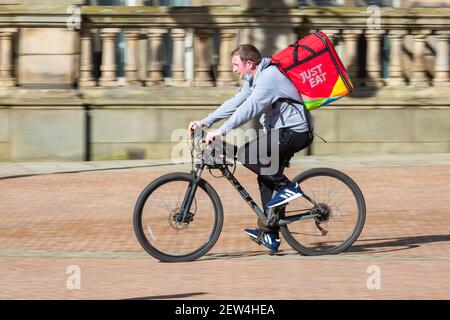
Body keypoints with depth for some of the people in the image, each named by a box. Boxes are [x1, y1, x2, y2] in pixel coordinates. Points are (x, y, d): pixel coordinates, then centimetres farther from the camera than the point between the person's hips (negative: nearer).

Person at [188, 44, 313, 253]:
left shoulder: (269, 77, -20)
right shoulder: (253, 79, 13)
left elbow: (249, 108, -30)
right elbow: (234, 103, 13)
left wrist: (221, 131, -35)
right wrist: (205, 122, 5)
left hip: (294, 132, -11)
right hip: (281, 131, 11)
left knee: (246, 155, -22)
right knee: (267, 179, 12)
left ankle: (288, 187, -12)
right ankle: (270, 235, 16)